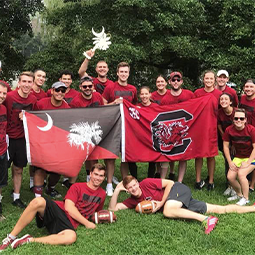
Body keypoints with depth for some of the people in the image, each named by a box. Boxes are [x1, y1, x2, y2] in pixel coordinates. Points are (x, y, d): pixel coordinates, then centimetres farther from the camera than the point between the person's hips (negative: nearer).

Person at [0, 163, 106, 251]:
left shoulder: (102, 194, 16)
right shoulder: (77, 187, 5)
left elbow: (96, 210, 30)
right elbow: (69, 207, -6)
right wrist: (86, 223, -8)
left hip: (69, 223, 1)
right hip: (58, 210, -1)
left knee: (71, 237, -39)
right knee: (38, 201, -36)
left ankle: (30, 240, -25)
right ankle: (11, 237, -23)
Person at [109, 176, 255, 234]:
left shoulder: (146, 183, -16)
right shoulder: (133, 201, 2)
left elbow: (170, 183, -14)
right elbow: (113, 208, 1)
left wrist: (162, 202, -18)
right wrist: (117, 190, -7)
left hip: (179, 190, -6)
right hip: (181, 204, 6)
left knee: (168, 211, -37)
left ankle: (206, 219, -37)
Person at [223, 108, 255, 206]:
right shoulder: (229, 130, -11)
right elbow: (225, 146, -2)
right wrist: (230, 162, -5)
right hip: (238, 157, 4)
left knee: (241, 173, -26)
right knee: (230, 177, -10)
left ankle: (246, 198, -6)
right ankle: (239, 194, 20)